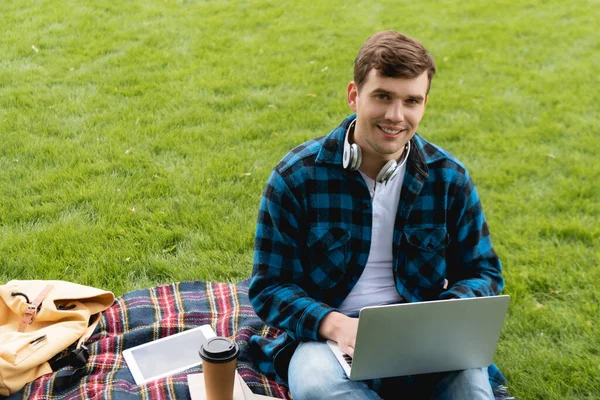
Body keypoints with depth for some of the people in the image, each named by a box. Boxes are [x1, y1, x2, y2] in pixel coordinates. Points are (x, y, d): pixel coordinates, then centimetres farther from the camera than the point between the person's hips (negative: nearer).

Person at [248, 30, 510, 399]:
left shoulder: (449, 177, -2)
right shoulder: (296, 176, -9)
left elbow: (482, 272, 7)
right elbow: (270, 286, -6)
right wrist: (333, 324, -25)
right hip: (328, 333, -1)